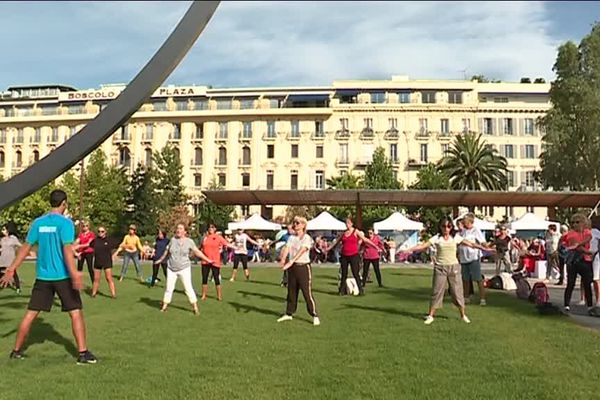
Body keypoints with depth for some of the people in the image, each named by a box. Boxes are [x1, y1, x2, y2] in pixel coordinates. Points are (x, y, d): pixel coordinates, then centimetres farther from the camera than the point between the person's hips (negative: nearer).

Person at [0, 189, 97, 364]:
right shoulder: (65, 223, -10)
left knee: (31, 313, 14)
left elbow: (25, 248, 6)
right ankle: (83, 353, -3)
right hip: (62, 276, -5)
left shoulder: (38, 222, 5)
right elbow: (67, 250, -20)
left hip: (42, 276, 5)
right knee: (76, 313, 0)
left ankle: (16, 351, 21)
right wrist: (75, 275, -24)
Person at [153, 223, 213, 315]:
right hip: (171, 268, 3)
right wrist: (161, 260, 25)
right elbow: (167, 251, 15)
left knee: (188, 287, -6)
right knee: (169, 287, 5)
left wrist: (208, 260, -5)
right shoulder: (173, 239, 0)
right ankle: (164, 306, 18)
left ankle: (195, 307, 1)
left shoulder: (189, 241, -6)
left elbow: (197, 252, -2)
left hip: (184, 268, -3)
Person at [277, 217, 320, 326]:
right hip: (292, 267, 6)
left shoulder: (307, 238, -9)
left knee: (307, 293, -6)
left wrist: (291, 261, -36)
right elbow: (286, 248, -7)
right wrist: (283, 259, -27)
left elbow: (301, 251, -23)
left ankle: (314, 316, 2)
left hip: (303, 267, -6)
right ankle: (289, 314, 25)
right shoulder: (291, 238, 9)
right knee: (291, 291, 13)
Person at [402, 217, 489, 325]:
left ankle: (463, 315, 19)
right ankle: (430, 315, 8)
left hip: (453, 267, 1)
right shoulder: (436, 238, -2)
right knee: (437, 291, 1)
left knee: (457, 291, 6)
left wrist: (485, 248, -10)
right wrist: (409, 250, -21)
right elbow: (423, 245, -10)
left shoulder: (456, 237, 2)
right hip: (440, 267, -1)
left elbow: (470, 244, -2)